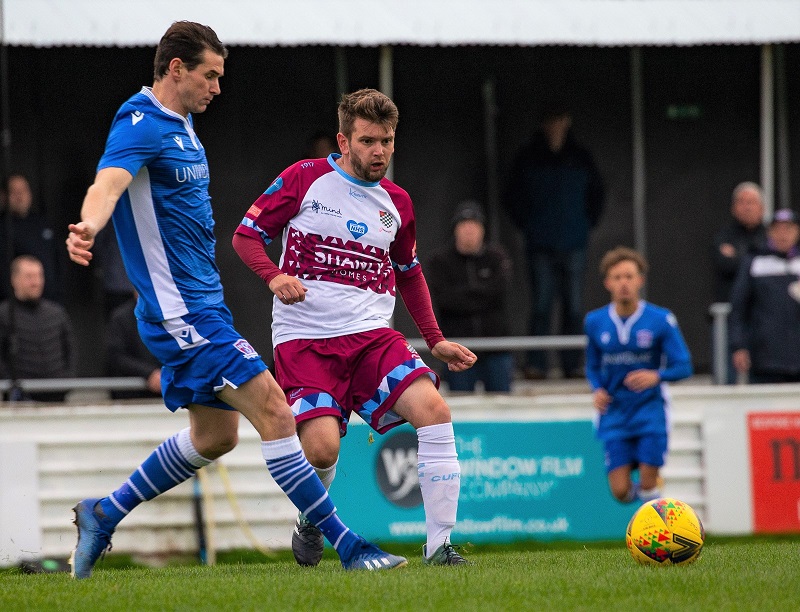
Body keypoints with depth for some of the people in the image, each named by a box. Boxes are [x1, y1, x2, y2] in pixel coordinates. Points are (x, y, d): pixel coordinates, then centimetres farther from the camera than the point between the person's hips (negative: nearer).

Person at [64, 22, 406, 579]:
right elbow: (108, 183, -35)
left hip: (200, 304, 11)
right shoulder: (140, 124, -16)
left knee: (216, 435, 16)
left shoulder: (180, 126, 14)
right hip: (181, 308, -11)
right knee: (271, 408, -14)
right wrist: (89, 227, -56)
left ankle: (105, 514, 25)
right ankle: (346, 544, -13)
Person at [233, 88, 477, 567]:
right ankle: (311, 522, 15)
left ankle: (440, 543, -17)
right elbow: (246, 235, 4)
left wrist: (436, 340, 20)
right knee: (323, 447, -22)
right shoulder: (305, 178, 0)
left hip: (371, 335, 4)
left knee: (433, 407, -22)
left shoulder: (396, 203, 13)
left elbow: (409, 274, 27)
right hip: (304, 338, -3)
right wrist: (274, 276, -16)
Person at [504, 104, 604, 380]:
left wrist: (586, 224, 11)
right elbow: (514, 197, 11)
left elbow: (596, 192, 20)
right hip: (540, 244, -2)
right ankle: (536, 364, -5)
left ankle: (572, 363, 7)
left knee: (574, 306, 1)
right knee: (541, 305, -7)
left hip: (573, 243, 2)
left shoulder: (580, 157, 8)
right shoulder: (528, 158, 4)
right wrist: (527, 225, 4)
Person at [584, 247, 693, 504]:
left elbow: (684, 367, -8)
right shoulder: (595, 322, 1)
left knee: (648, 485, -9)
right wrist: (597, 391, -7)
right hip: (614, 414, 2)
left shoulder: (661, 320, -8)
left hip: (650, 411, -2)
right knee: (620, 491, -4)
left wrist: (657, 376, -28)